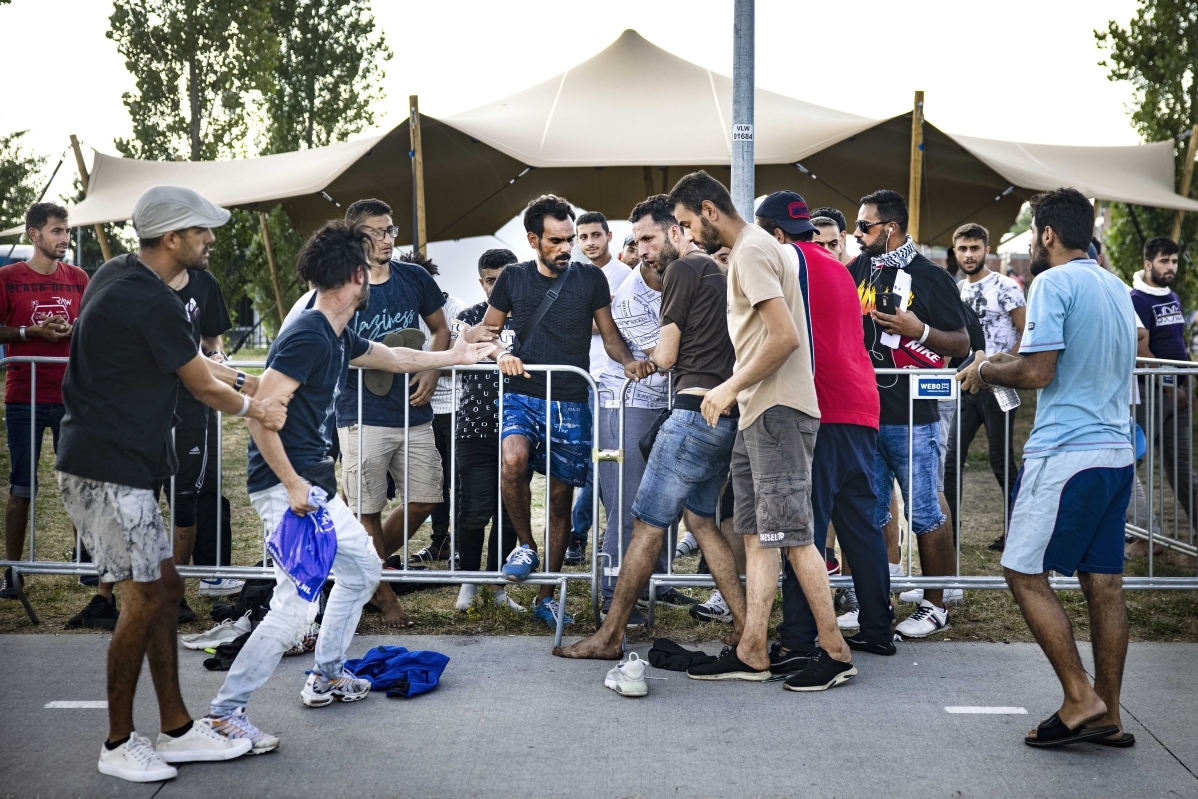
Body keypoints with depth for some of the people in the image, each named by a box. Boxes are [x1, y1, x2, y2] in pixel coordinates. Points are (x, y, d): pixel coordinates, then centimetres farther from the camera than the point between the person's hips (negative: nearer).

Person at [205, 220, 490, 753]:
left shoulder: (339, 338, 11)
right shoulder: (307, 337, -19)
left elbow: (393, 357, 32)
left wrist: (453, 357, 44)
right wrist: (293, 485, -23)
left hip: (315, 484, 11)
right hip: (285, 487, -11)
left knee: (362, 567, 22)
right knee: (294, 603, -15)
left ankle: (326, 677, 32)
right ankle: (224, 713, -8)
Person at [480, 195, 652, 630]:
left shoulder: (590, 278, 3)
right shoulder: (513, 278, 4)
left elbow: (609, 335, 8)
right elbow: (487, 329, 11)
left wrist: (629, 361, -12)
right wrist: (501, 354, -11)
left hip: (571, 403, 1)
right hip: (523, 395, -1)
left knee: (561, 496, 5)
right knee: (513, 459, -31)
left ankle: (547, 597, 18)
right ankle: (525, 545, -5)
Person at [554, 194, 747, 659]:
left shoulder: (681, 270, -7)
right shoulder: (715, 270, 20)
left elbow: (666, 355, -6)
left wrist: (656, 352, 14)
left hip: (696, 408, -9)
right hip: (727, 414, 10)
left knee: (648, 523, -4)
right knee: (700, 519, 16)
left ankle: (610, 637, 0)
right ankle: (744, 626, 12)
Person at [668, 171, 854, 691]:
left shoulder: (751, 251, -13)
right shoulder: (747, 249, 20)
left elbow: (785, 336, -22)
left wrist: (731, 387, -15)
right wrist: (734, 392, 18)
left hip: (778, 412, -11)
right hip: (759, 413, 11)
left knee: (791, 533, -7)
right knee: (757, 534, 9)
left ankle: (835, 653, 0)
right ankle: (752, 653, 11)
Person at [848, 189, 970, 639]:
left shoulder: (930, 278, -6)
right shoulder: (858, 271, 12)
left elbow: (962, 345, -5)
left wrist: (919, 330, -20)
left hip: (911, 418, -6)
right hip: (863, 415, 6)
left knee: (924, 515, 0)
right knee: (869, 515, 10)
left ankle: (935, 606, 10)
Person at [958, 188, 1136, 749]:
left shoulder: (1054, 283, -10)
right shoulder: (1117, 288, 17)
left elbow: (1038, 371, -17)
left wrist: (986, 371, 2)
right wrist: (1005, 365, 25)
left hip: (1066, 453, -8)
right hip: (1117, 450, 8)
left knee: (1025, 572, -1)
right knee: (1103, 581, 9)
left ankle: (1081, 699, -4)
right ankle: (1108, 716, 12)